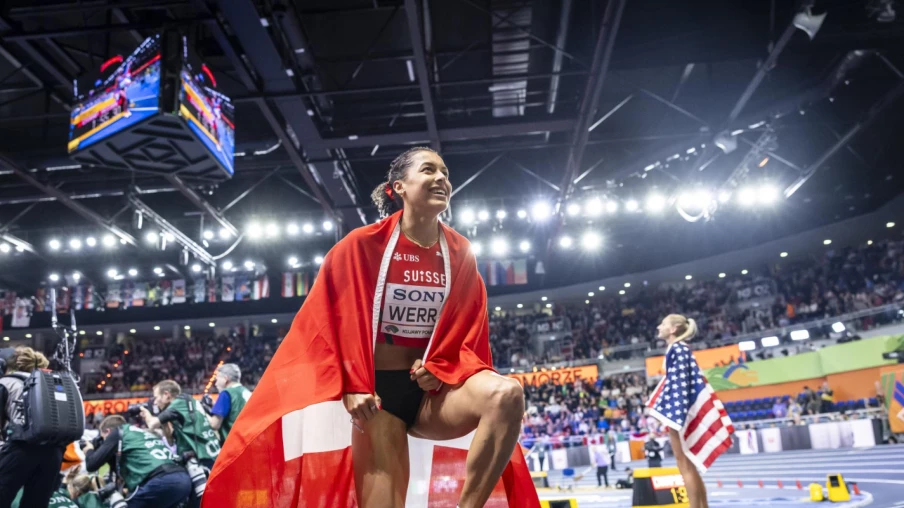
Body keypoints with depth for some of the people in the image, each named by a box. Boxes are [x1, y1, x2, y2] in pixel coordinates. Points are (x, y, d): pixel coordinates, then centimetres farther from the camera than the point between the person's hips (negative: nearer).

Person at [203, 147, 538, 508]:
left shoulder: (460, 253, 5)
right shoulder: (363, 245, -5)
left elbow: (469, 327, 9)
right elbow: (336, 320, -5)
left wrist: (440, 366, -8)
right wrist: (353, 387, -13)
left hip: (431, 389, 3)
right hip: (379, 390, -2)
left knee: (507, 394, -27)